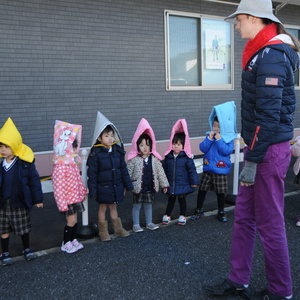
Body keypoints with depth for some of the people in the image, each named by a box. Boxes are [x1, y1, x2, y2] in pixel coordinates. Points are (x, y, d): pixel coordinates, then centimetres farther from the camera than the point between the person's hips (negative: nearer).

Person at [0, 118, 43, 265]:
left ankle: (27, 249, 35)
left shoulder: (25, 163, -13)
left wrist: (38, 199, 0)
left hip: (19, 203, -1)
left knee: (23, 228, 14)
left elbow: (34, 181, -5)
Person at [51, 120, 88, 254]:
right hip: (67, 199, -8)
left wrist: (82, 192, 22)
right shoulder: (60, 167, -24)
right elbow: (58, 187, -24)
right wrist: (62, 204, -22)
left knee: (74, 219, 17)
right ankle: (66, 244, 21)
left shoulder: (73, 164, 4)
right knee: (71, 221, 3)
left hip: (75, 197, 8)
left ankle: (74, 240, 32)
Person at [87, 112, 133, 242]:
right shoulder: (95, 154, -14)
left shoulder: (117, 150, -1)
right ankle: (103, 232, 27)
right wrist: (92, 191, -10)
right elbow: (92, 174, -10)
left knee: (113, 207, 18)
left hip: (116, 186, 4)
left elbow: (123, 169, 7)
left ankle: (118, 228, 33)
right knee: (102, 208, 11)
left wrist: (128, 185, 9)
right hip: (103, 187, -4)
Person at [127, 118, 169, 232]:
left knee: (148, 205, 17)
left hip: (151, 187, 3)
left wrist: (164, 184, 6)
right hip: (138, 188, -3)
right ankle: (136, 225, 22)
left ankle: (149, 223, 33)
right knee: (137, 206, 9)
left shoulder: (155, 158, -2)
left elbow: (160, 172, 4)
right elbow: (128, 173, -7)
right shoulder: (133, 159, -11)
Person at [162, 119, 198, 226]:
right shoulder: (168, 156, -3)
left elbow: (192, 169, -7)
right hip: (170, 184, 3)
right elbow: (164, 169, 7)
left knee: (182, 199, 13)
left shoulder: (186, 157, -13)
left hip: (183, 184, -2)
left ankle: (182, 216, 29)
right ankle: (167, 215, 30)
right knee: (171, 200, 16)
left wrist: (194, 182, -4)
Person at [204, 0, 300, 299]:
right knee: (244, 217, 14)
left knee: (269, 224, 3)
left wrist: (253, 159, -19)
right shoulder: (261, 54, 16)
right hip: (256, 148, 10)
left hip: (269, 151, -10)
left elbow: (269, 114, -22)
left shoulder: (271, 56, -15)